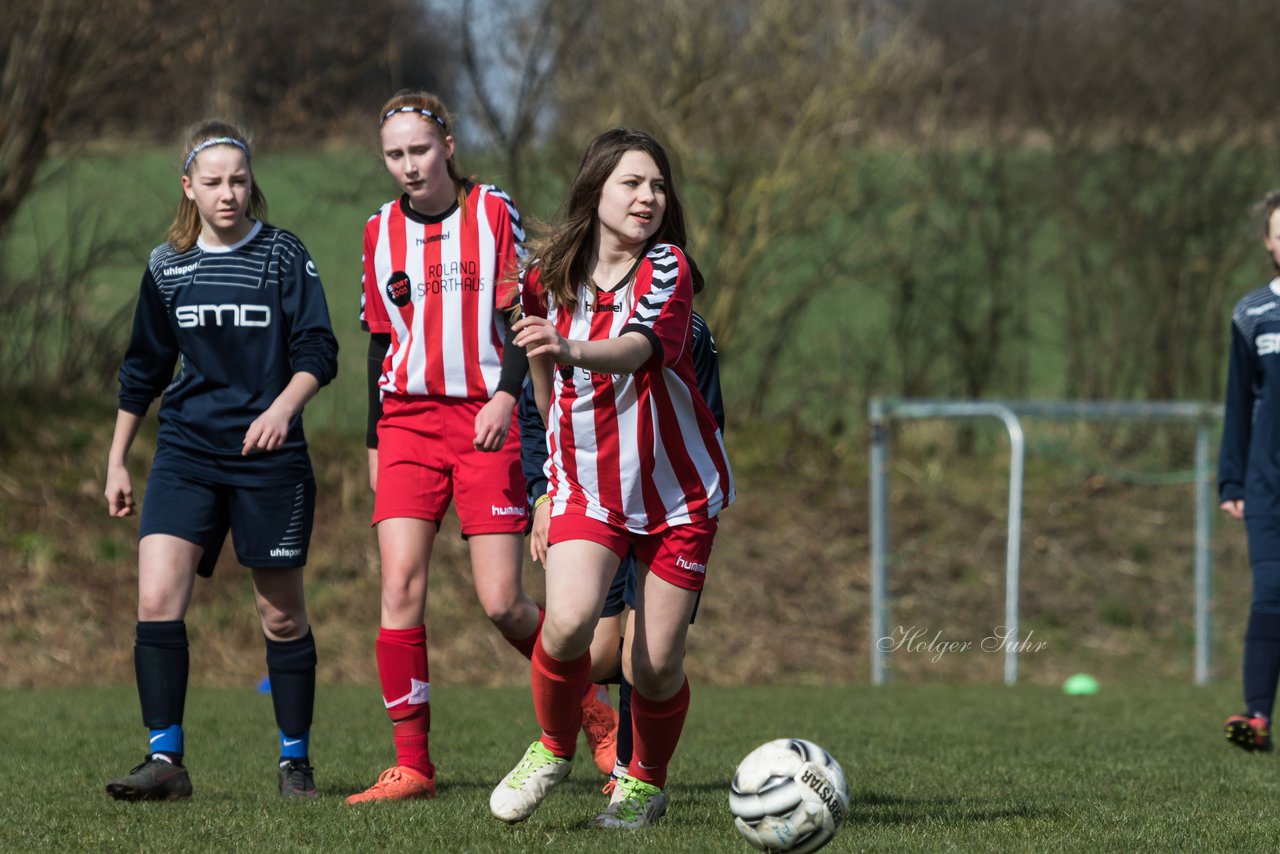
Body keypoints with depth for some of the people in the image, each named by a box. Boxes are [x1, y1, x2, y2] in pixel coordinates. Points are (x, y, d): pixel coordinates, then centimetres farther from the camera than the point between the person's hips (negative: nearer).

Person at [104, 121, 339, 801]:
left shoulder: (283, 255, -2)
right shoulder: (167, 267, 7)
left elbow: (318, 351, -7)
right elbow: (143, 369, 17)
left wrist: (283, 406, -26)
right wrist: (117, 461, 18)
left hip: (269, 455, -2)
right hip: (186, 451, 2)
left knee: (282, 613, 4)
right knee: (157, 598, -13)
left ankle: (295, 762, 17)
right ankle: (165, 762, -9)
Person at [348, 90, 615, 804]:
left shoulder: (494, 211, 1)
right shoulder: (381, 231, 11)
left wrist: (507, 395, -17)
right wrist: (376, 441, 16)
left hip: (488, 420, -3)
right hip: (409, 421, 3)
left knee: (503, 603, -8)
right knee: (401, 584, -12)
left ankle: (584, 701, 20)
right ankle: (412, 764, -9)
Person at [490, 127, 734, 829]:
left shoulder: (666, 269, -12)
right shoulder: (547, 277, 0)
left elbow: (636, 349, -32)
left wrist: (569, 350, -52)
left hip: (678, 491, -1)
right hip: (586, 487, 1)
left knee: (655, 664, -3)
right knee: (568, 621, -23)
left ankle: (645, 782, 25)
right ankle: (553, 750, 4)